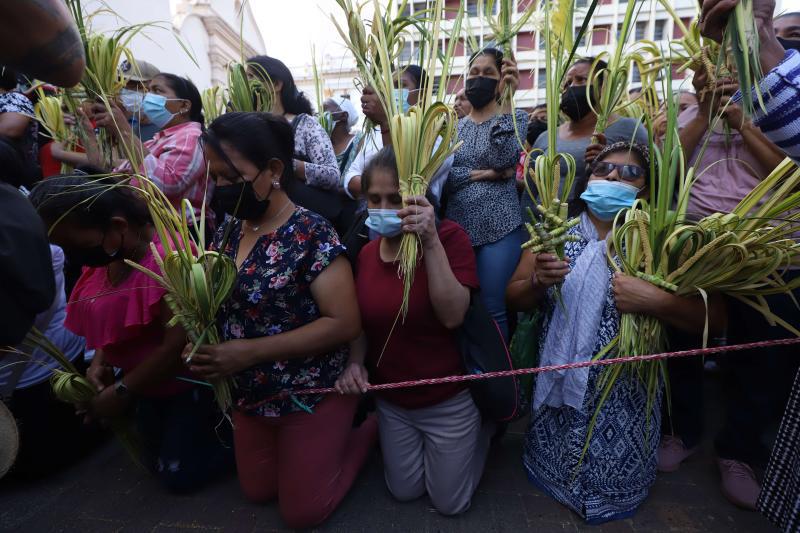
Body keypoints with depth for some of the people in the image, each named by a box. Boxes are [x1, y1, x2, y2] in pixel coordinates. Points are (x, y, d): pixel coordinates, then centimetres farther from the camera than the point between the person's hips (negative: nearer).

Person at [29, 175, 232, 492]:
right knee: (155, 462, 21)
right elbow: (110, 318, 13)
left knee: (178, 475, 3)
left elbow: (179, 346, -30)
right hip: (151, 379, 9)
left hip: (190, 378, -9)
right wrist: (100, 360, -4)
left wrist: (122, 392, -18)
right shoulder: (110, 255, -3)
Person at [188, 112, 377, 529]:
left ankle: (372, 427, 27)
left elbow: (345, 323, -26)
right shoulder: (230, 227, -1)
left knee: (301, 511, 11)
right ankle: (334, 437, 42)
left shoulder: (311, 234, -23)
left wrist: (251, 351, -26)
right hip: (249, 393, 7)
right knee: (258, 491, 25)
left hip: (310, 394, -7)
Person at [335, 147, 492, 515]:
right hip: (391, 400, 5)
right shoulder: (366, 252, -6)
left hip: (448, 401, -4)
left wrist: (431, 242, -36)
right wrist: (355, 363, -12)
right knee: (403, 492, 23)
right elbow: (363, 322, 5)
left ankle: (484, 422, 37)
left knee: (450, 503, 17)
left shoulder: (450, 237, -20)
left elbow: (452, 316, -31)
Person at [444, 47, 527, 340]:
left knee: (492, 309, -1)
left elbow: (503, 158, -16)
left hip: (499, 229, -3)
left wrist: (506, 99, -16)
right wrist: (484, 174, -10)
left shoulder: (516, 118, 6)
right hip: (457, 228, 4)